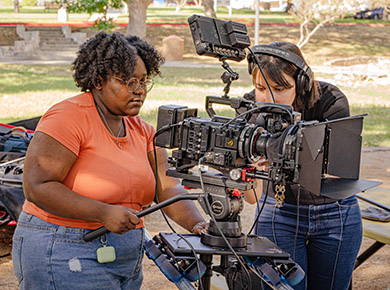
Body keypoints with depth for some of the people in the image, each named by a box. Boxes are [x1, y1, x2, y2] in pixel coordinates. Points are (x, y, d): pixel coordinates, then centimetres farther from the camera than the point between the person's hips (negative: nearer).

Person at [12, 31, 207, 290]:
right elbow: (36, 187, -21)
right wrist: (104, 213, -27)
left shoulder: (141, 131, 9)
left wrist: (197, 224, -18)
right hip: (66, 258, -8)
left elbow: (167, 187, 1)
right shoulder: (70, 117, -15)